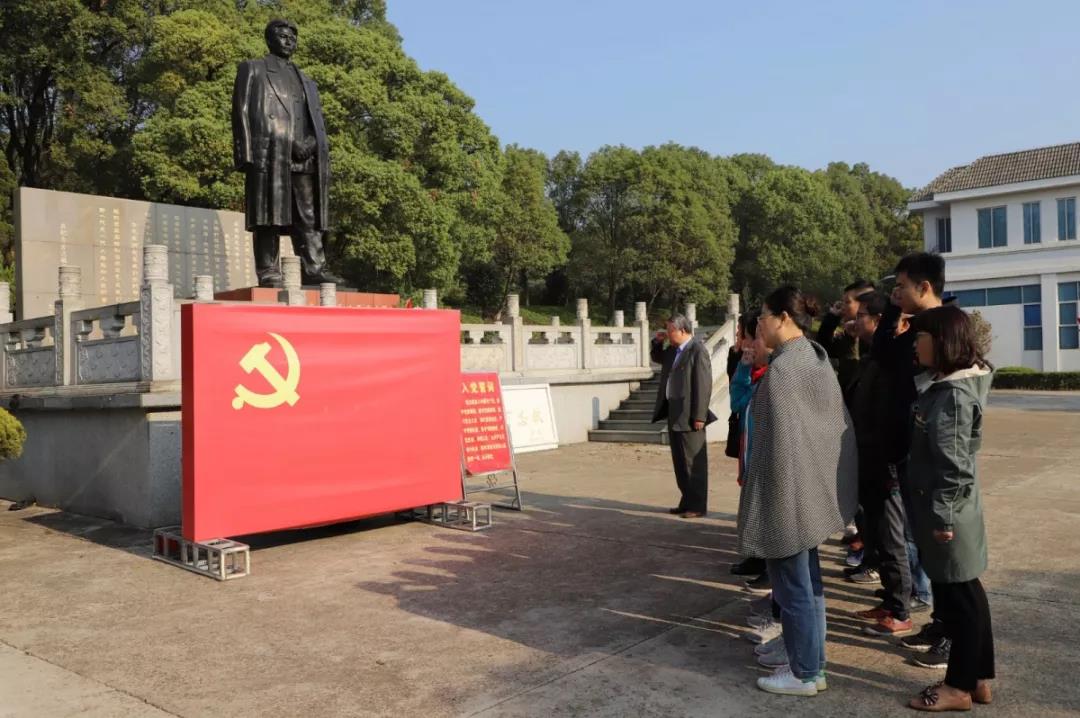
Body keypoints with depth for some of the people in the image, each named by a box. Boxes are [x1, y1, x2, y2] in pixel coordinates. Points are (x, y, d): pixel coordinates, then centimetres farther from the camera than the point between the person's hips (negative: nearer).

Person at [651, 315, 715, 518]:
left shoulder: (698, 350, -14)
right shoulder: (674, 350, 13)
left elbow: (703, 385, -19)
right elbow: (657, 358, 34)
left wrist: (699, 416, -21)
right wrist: (657, 342, 13)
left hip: (689, 416, -9)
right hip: (674, 413, 9)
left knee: (694, 462, -1)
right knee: (680, 461, 15)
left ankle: (698, 506, 6)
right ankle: (687, 502, 24)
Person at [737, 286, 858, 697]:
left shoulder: (781, 368, -20)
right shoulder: (818, 359, 8)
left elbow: (779, 441, -21)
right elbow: (839, 426, 13)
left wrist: (764, 496, -13)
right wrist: (834, 483, 20)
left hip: (788, 493, -9)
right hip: (815, 489, 9)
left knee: (792, 587, 4)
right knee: (808, 582, 18)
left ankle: (804, 674, 16)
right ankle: (813, 664, 30)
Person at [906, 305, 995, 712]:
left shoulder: (952, 395, -21)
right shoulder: (945, 385, 9)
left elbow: (953, 463, -23)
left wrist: (943, 514, -21)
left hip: (947, 510, -10)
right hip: (942, 507, 10)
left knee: (957, 595, 3)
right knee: (963, 592, 16)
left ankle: (960, 686, 17)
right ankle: (978, 677, 28)